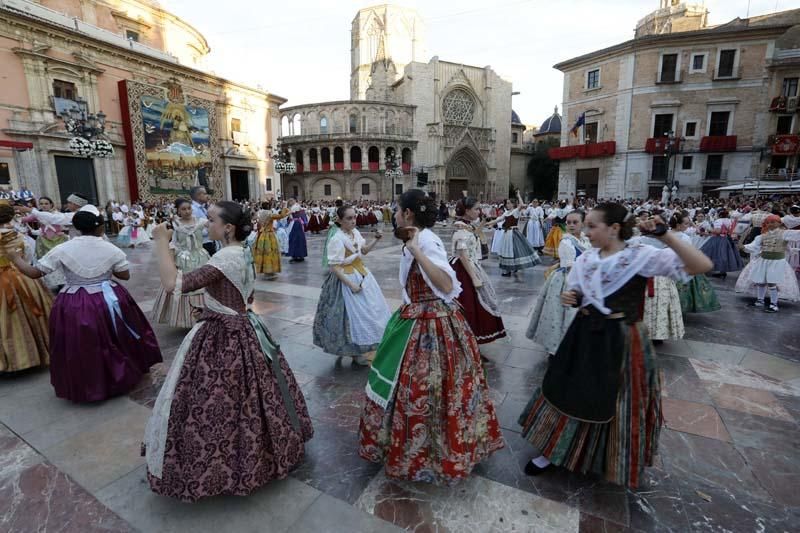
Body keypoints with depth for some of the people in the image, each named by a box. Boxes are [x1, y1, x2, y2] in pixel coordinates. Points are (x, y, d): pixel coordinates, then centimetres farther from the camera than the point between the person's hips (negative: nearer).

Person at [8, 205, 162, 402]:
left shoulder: (63, 249, -10)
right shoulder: (112, 249, -9)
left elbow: (33, 273, -3)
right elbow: (125, 275, 0)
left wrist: (14, 256, 12)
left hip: (73, 306, 0)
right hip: (108, 301, 1)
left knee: (79, 349, 17)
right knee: (114, 344, 21)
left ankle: (84, 388, 31)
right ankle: (121, 376, 38)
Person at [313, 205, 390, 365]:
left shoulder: (355, 233, 2)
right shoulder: (337, 239, -21)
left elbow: (364, 251, 18)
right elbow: (334, 267, -22)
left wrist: (376, 240, 1)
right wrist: (351, 284, -24)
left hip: (362, 275, 8)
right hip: (347, 279, -8)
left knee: (367, 309, 16)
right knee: (353, 313, 1)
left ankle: (361, 346, 37)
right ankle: (355, 353, 19)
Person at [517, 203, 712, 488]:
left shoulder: (642, 256, -14)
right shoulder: (585, 258, 2)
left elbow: (702, 265, -22)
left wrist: (666, 236, -32)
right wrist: (569, 297, -11)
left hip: (621, 340, -4)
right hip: (585, 336, 5)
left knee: (615, 404, 12)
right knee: (569, 394, 13)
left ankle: (614, 462, 42)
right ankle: (553, 451, 33)